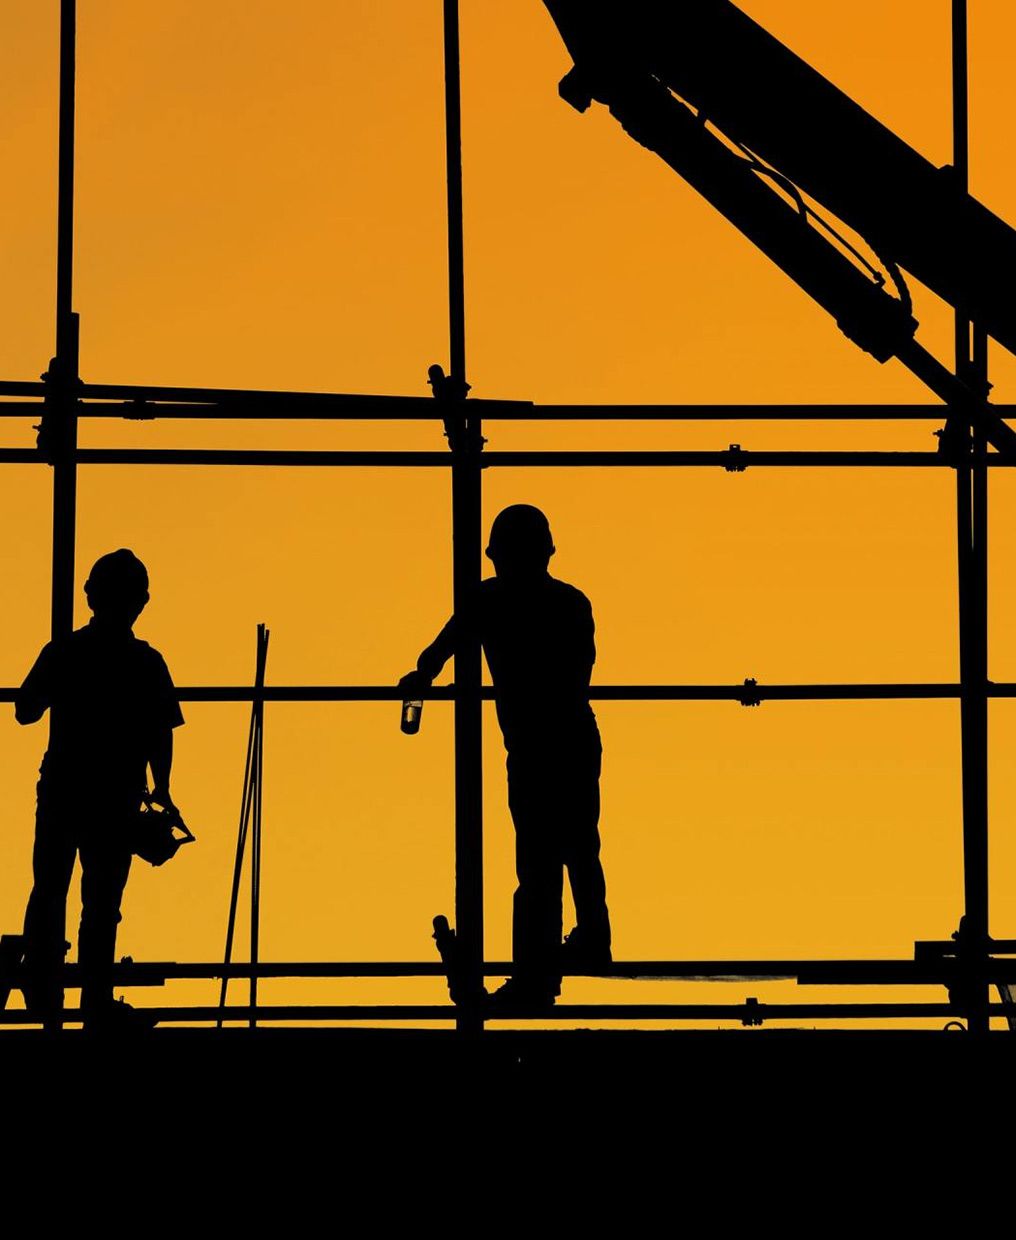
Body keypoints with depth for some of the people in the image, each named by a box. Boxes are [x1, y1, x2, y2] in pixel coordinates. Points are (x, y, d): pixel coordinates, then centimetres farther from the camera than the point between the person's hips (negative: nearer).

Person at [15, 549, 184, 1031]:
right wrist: (160, 792, 9)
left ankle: (42, 998, 17)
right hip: (115, 800, -2)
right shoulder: (146, 664, -9)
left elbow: (25, 711, 3)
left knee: (48, 892, 14)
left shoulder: (61, 652, -4)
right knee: (101, 901, 5)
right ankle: (97, 1005, 8)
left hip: (60, 792, 2)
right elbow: (161, 736, -6)